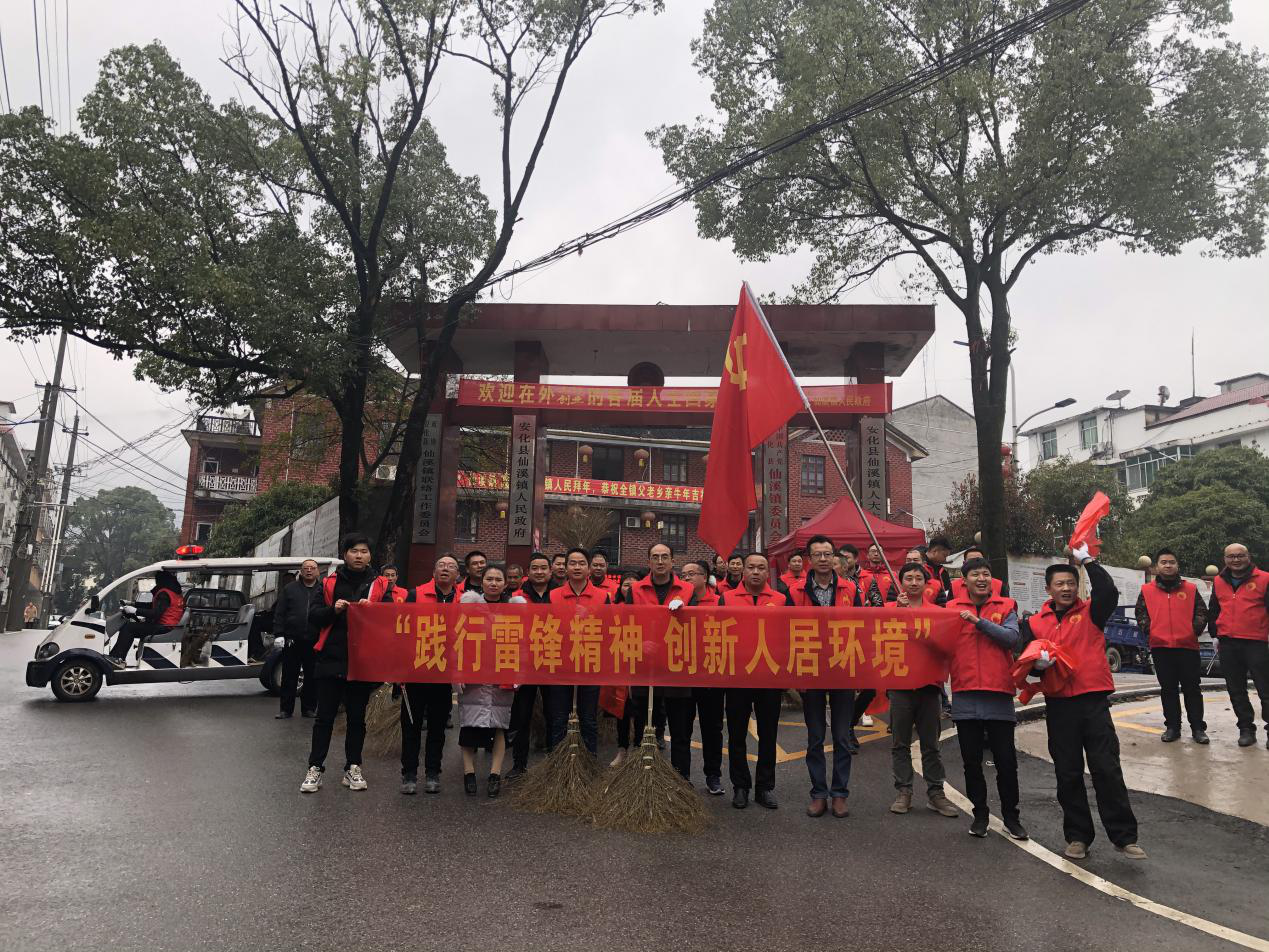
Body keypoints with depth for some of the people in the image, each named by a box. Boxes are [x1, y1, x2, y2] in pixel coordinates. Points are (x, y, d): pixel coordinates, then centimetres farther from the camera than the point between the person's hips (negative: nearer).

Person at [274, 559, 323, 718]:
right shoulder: (289, 589, 8)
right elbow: (279, 613, 5)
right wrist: (279, 634, -5)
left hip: (314, 642, 0)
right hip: (292, 641, 0)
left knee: (312, 678, 7)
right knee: (289, 677, 6)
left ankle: (308, 708, 18)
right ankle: (286, 709, 15)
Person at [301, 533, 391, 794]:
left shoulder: (379, 586, 6)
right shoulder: (330, 583, 7)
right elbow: (314, 616, 3)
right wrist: (333, 609, -15)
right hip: (331, 659, 0)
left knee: (357, 717, 9)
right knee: (324, 716, 4)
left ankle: (353, 768, 19)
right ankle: (315, 768, 12)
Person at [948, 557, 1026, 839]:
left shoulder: (1006, 606, 5)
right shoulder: (952, 609, 6)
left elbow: (1012, 637, -11)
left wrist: (979, 621, -17)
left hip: (999, 694, -1)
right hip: (965, 695, 1)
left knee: (1006, 761, 6)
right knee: (972, 761, 10)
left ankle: (1011, 816, 22)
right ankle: (980, 814, 25)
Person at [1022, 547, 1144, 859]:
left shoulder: (1091, 612, 4)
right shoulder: (1035, 623, 8)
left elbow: (1109, 593, -16)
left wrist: (1087, 561, -14)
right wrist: (1036, 663, -17)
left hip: (1094, 702, -2)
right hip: (1058, 706, 2)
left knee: (1107, 770, 0)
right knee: (1068, 775, 8)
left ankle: (1124, 836, 12)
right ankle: (1078, 836, 19)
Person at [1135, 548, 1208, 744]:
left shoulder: (1191, 589, 7)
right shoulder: (1147, 590, 7)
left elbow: (1201, 612, 8)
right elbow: (1141, 613, 10)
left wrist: (1195, 629, -5)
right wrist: (1148, 630, -2)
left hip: (1188, 646, -1)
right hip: (1160, 647, 1)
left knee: (1192, 689, 4)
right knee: (1168, 689, 8)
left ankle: (1198, 728, 13)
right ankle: (1172, 727, 15)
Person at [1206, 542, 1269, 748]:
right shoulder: (1218, 582, 12)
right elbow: (1213, 611, 20)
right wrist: (1215, 635, 16)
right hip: (1228, 644, 4)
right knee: (1236, 690, 9)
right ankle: (1246, 728, 19)